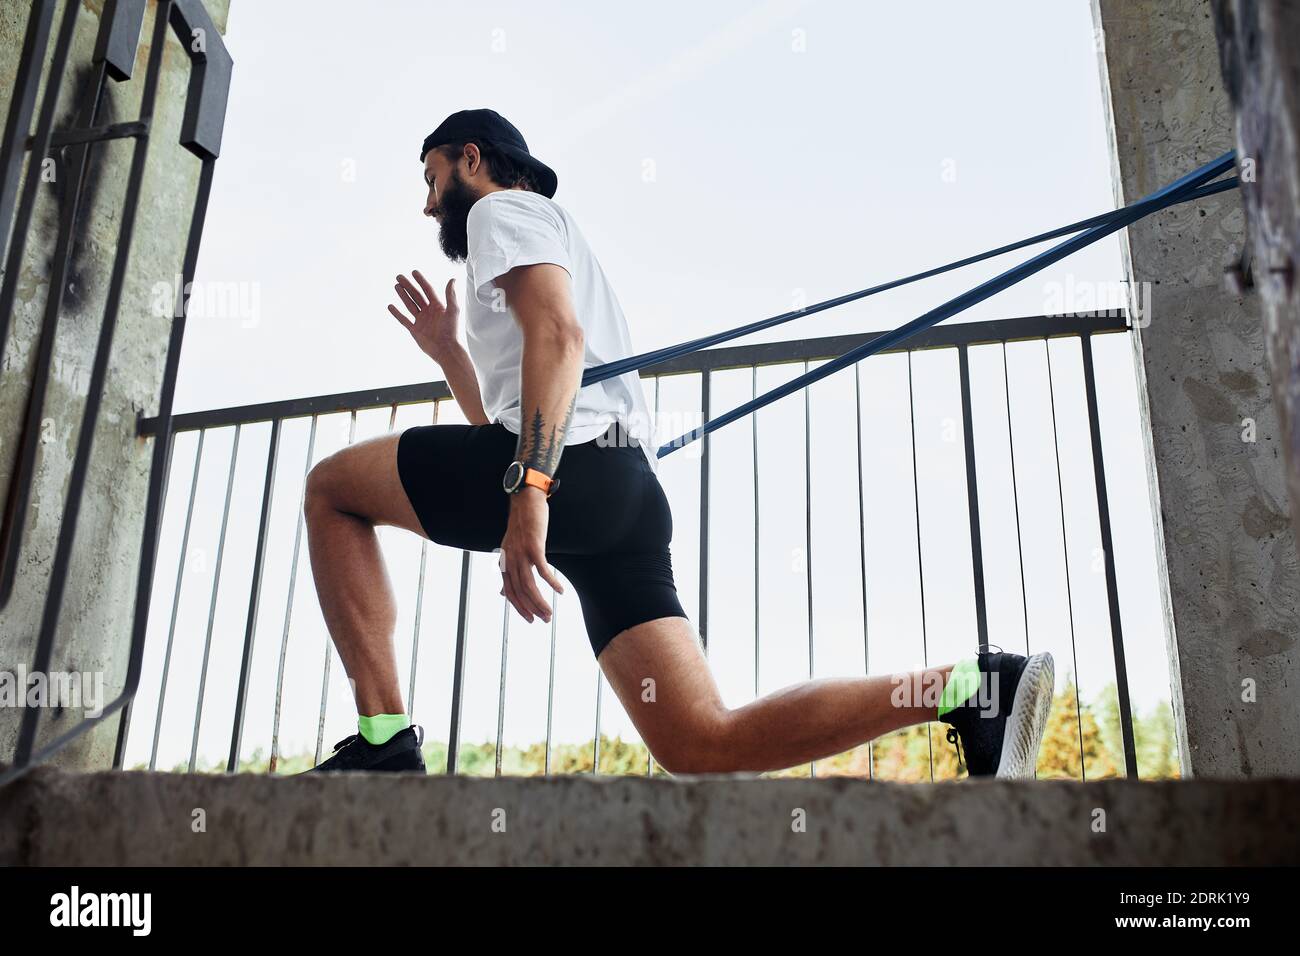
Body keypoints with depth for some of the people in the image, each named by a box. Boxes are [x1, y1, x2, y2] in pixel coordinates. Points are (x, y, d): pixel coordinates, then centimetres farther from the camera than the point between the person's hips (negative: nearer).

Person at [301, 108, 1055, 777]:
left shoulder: (504, 208, 13)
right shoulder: (553, 241, 41)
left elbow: (558, 334, -12)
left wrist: (528, 486, -23)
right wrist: (450, 352, 34)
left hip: (573, 462, -9)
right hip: (625, 498, 9)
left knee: (331, 487, 9)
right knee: (701, 743, -4)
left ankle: (384, 741, -6)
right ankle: (967, 691, -11)